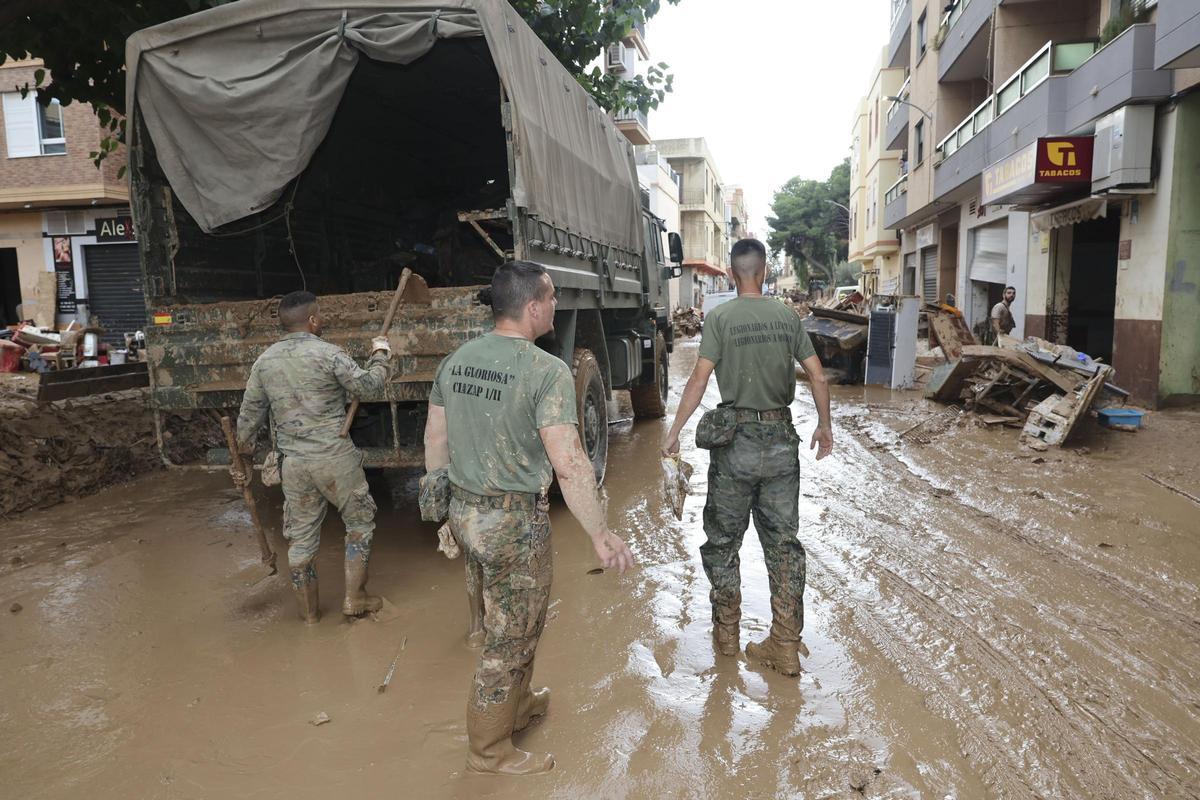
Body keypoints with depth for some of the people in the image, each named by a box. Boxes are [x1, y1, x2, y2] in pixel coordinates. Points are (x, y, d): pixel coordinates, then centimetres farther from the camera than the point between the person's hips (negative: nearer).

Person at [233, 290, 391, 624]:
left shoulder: (264, 361, 6)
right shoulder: (327, 353, -12)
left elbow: (248, 416, 11)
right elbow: (368, 386, -7)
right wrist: (380, 355, 11)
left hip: (294, 464, 5)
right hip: (335, 458, -5)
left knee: (301, 536, 14)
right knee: (360, 522, 14)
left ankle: (309, 610, 27)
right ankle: (354, 597, 16)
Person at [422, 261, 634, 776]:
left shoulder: (455, 361, 3)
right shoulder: (547, 371, -19)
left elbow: (435, 439, 11)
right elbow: (568, 464, -24)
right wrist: (601, 536, -18)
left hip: (464, 513, 8)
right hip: (515, 522, -7)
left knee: (505, 623, 27)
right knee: (509, 638, 11)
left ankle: (516, 705, 47)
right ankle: (489, 751, 28)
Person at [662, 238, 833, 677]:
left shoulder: (720, 317, -7)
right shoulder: (787, 316, 3)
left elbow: (699, 380, -13)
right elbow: (819, 379, 4)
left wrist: (675, 431, -6)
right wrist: (825, 426, 17)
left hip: (737, 442, -3)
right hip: (782, 440, 3)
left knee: (723, 540, 12)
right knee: (783, 541, 10)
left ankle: (726, 633, 23)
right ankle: (786, 645, 14)